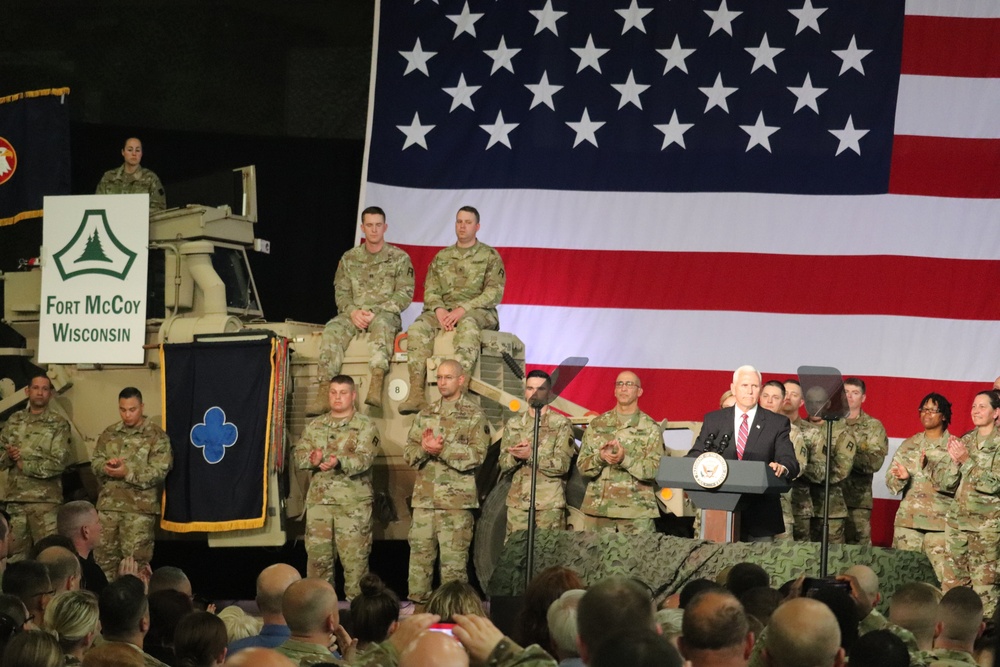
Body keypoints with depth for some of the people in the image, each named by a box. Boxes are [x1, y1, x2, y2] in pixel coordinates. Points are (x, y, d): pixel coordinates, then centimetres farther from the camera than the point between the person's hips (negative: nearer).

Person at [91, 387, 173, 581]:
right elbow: (95, 462, 10)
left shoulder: (156, 436, -2)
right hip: (108, 504, 5)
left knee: (135, 559, -4)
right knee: (103, 556, 8)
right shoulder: (109, 434, 14)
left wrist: (127, 473, -18)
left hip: (139, 507, -5)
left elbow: (159, 471, -11)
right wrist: (106, 468, -13)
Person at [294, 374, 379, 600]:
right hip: (319, 500, 4)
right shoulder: (315, 426, 15)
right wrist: (312, 459, -15)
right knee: (317, 555, 6)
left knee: (355, 557, -4)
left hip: (353, 503, -4)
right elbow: (299, 454, 8)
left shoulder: (365, 426, 0)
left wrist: (339, 463, -32)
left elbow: (364, 459, -14)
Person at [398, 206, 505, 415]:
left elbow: (494, 293, -5)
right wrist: (439, 310, -11)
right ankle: (416, 393, -36)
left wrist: (463, 309, -17)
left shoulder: (490, 256, 7)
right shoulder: (441, 257, 20)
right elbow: (430, 290, 12)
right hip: (444, 310, 4)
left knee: (467, 325, -41)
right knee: (417, 329, -28)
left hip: (478, 311, -4)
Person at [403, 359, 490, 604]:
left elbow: (477, 455, -9)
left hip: (457, 499, -5)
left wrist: (443, 449, -17)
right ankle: (416, 602, 10)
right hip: (424, 498, 5)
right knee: (419, 554, 5)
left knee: (454, 558, -4)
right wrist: (424, 448, -10)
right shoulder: (425, 415, 16)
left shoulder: (474, 416, 1)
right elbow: (408, 452, 12)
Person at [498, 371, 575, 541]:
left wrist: (530, 455, -18)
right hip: (517, 501, 4)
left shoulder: (561, 424, 1)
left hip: (550, 503, -4)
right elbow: (503, 464, 9)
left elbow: (562, 464, -8)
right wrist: (516, 456, -13)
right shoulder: (513, 424, 14)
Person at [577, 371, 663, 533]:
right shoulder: (597, 425, 13)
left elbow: (655, 469, -4)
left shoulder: (650, 428, 6)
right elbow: (582, 465, 8)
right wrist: (600, 457, -13)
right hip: (598, 508, 2)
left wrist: (625, 459, -20)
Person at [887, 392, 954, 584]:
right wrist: (901, 477, -13)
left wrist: (927, 469, -22)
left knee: (942, 576, -8)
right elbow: (890, 480, 9)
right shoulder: (908, 445, 15)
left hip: (940, 523, -4)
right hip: (907, 520, 4)